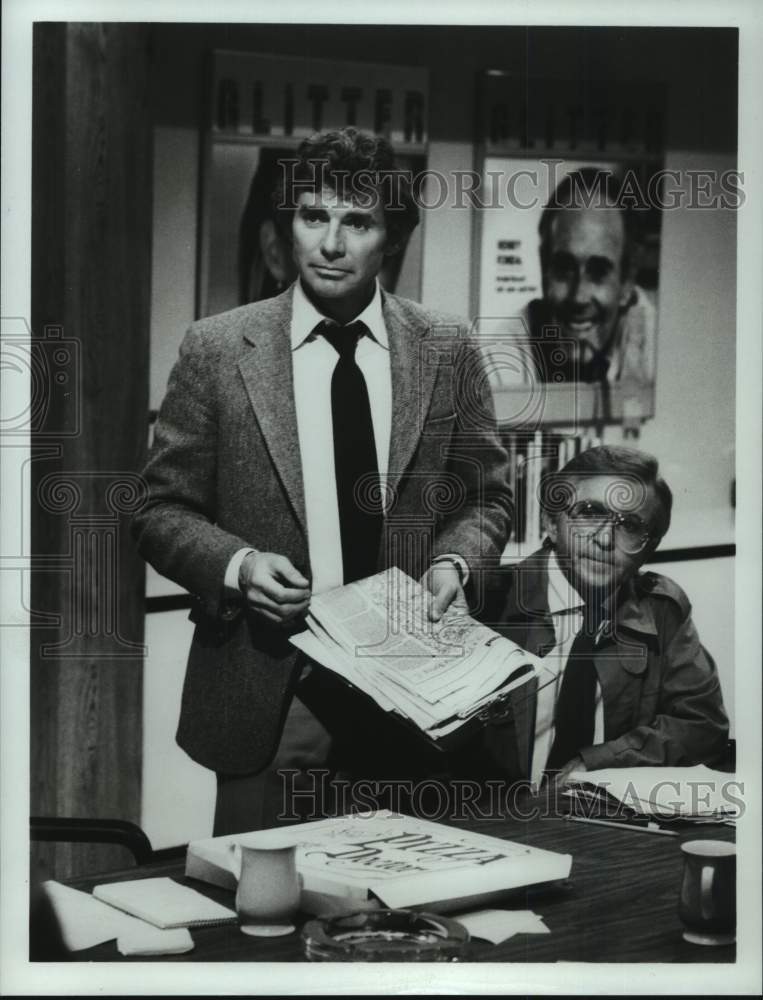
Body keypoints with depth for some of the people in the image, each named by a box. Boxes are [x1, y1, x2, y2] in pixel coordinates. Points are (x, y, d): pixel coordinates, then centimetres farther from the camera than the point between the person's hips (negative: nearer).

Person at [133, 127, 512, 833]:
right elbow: (162, 509, 3)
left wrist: (453, 562, -8)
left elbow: (486, 497, 12)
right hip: (265, 697, -1)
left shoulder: (447, 351, 3)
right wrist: (235, 564, -14)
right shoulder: (216, 350, -1)